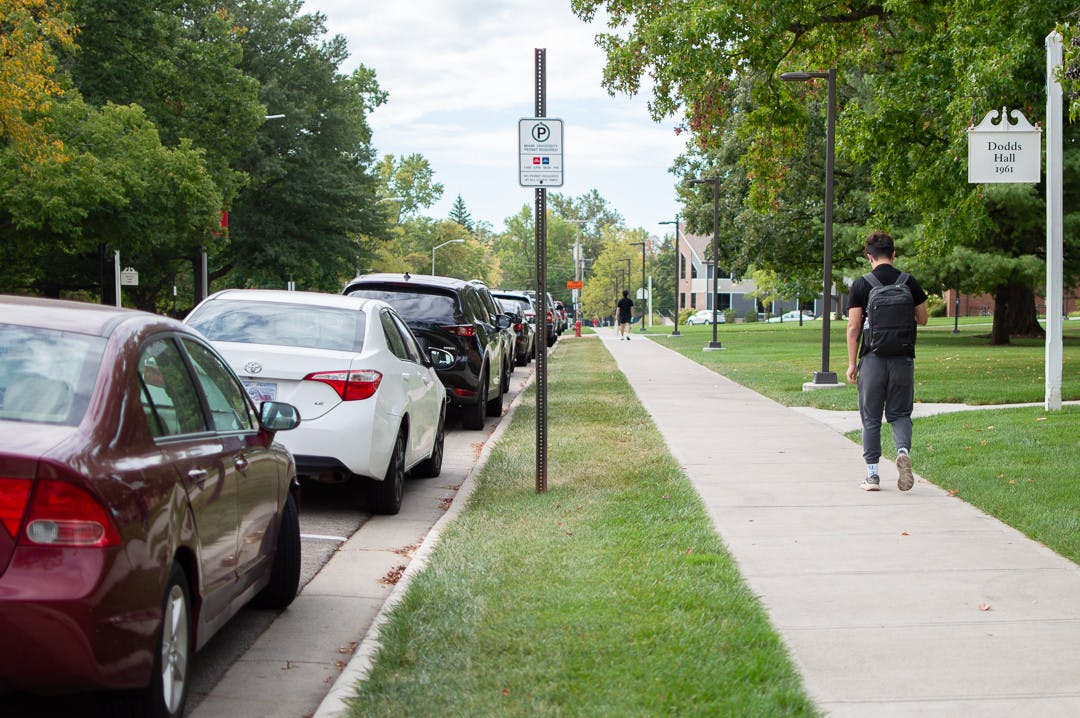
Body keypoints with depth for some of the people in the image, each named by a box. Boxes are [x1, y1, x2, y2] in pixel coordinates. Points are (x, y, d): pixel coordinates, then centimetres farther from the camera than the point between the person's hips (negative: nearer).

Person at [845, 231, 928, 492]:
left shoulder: (861, 285, -4)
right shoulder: (909, 282, 1)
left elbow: (853, 327, -6)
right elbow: (922, 319, 11)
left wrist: (852, 363, 0)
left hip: (872, 359, -1)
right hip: (903, 359, 1)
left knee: (871, 419, 8)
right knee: (900, 414, 12)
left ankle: (872, 473, 8)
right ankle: (903, 451, -16)